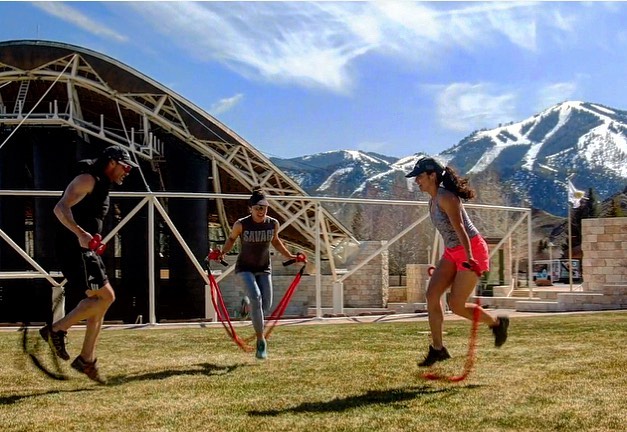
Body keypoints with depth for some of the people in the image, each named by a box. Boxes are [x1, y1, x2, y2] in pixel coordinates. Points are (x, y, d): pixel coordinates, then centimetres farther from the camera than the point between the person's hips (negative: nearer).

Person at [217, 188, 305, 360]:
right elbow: (231, 238, 5)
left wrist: (290, 256, 12)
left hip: (264, 268, 4)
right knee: (256, 297, -24)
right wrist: (223, 252, -10)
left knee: (266, 305, -2)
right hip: (245, 268, -4)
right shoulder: (241, 224, -14)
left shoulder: (273, 224, -6)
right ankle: (260, 339, -15)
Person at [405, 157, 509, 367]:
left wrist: (469, 257, -37)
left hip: (472, 251, -9)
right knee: (432, 294, -5)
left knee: (456, 305, -8)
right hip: (452, 252, 9)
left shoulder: (445, 197, -17)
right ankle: (437, 348, 0)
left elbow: (459, 227, -28)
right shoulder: (433, 200, 11)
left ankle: (497, 323, 17)